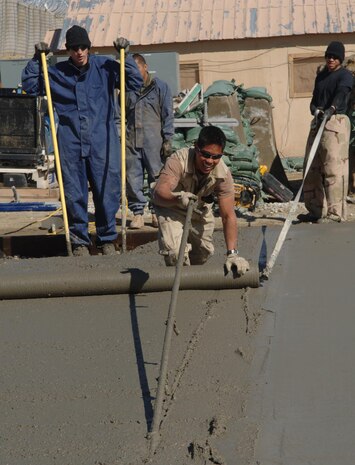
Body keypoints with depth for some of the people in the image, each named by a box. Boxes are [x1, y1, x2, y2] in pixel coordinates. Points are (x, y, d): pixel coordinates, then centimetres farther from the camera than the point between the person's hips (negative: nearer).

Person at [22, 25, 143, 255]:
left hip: (103, 141, -1)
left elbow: (135, 83, 4)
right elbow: (30, 86, 14)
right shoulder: (56, 72, 8)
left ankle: (107, 239, 15)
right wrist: (37, 59, 5)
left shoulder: (105, 67, 4)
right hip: (71, 142, 1)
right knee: (74, 194, 3)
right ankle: (79, 241, 12)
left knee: (107, 191, 2)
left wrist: (126, 56, -4)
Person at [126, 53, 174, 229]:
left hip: (153, 141, -3)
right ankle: (137, 212, 8)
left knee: (157, 177, 0)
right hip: (131, 140, 3)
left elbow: (167, 115, 2)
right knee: (133, 178, 0)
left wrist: (167, 140, -5)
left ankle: (157, 212, 9)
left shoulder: (160, 87, 5)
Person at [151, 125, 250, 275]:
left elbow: (228, 216, -29)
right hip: (171, 207, -4)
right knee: (175, 251, -24)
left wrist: (232, 253, -38)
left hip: (200, 208, 4)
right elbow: (159, 192, -51)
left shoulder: (223, 174, -29)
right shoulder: (178, 160, -38)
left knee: (205, 252, 9)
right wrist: (178, 197, -73)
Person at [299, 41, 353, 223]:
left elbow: (341, 94, -21)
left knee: (334, 168, -12)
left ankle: (335, 213, -11)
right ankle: (316, 210, 15)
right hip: (317, 123, 8)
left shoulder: (345, 75, -2)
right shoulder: (321, 76, 20)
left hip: (336, 121, -8)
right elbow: (315, 99, 13)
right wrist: (316, 111, -11)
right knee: (312, 167, 7)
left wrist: (331, 109, -40)